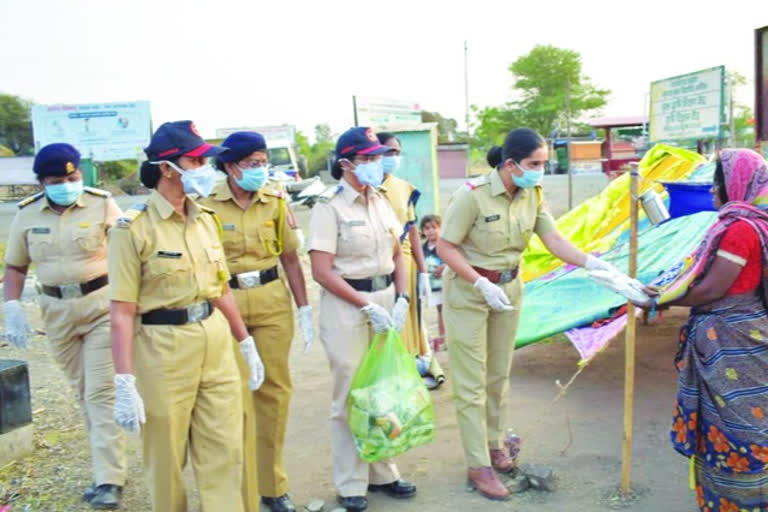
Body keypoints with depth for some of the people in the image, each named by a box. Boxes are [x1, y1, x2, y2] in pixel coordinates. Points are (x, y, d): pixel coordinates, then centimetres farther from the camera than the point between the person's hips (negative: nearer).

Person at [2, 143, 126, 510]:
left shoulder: (102, 205, -8)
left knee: (101, 392, -7)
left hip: (101, 305, -4)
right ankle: (108, 464, 28)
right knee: (82, 393, 13)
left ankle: (108, 481, -1)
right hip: (57, 311, 4)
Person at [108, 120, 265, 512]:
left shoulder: (206, 220, 7)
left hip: (216, 344, 5)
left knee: (225, 452, 10)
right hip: (164, 349, -5)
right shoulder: (133, 228, -12)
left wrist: (247, 345, 16)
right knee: (166, 458, 13)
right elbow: (123, 312, -14)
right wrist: (125, 385, -17)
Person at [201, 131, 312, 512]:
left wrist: (304, 308, 5)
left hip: (272, 300, 3)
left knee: (274, 389, 9)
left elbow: (290, 258, 7)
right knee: (236, 396, 1)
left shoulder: (276, 201, 2)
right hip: (224, 302, -2)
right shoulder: (208, 204, -6)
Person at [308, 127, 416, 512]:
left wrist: (400, 299, -2)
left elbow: (397, 256, 13)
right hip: (346, 306, -6)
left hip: (386, 299, 6)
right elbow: (322, 272, -15)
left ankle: (381, 473, 29)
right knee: (350, 395, 4)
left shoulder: (381, 202, 9)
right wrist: (367, 306, -16)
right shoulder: (329, 208, -10)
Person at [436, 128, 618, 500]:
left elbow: (554, 240, -7)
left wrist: (593, 263, -22)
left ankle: (493, 446, 35)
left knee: (499, 375, 18)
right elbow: (445, 247, -19)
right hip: (468, 292, -6)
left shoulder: (533, 194, -5)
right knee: (472, 383, 1)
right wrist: (483, 285, -26)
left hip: (508, 289, 6)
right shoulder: (473, 194, -23)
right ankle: (478, 466, 12)